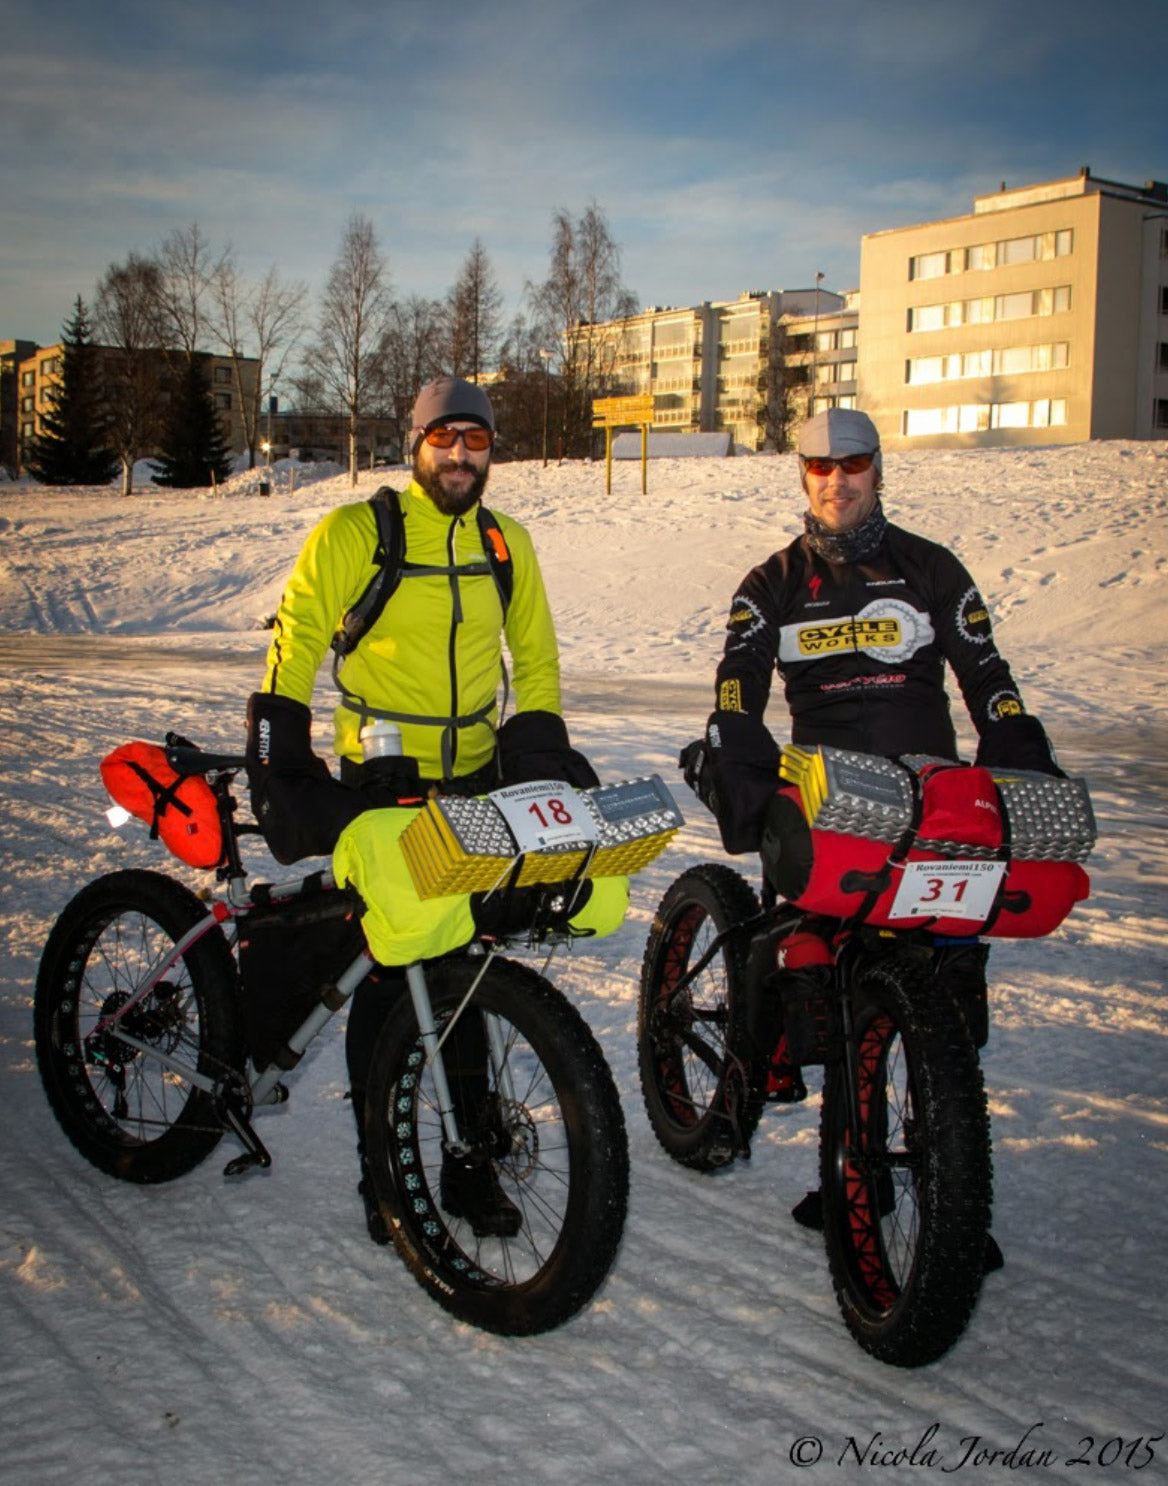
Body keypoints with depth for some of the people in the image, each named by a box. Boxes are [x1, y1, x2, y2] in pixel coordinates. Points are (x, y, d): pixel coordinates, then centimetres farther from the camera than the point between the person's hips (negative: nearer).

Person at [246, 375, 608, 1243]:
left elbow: (535, 652, 19)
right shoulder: (354, 534, -5)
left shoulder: (507, 544, 8)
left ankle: (470, 1163, 21)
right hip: (378, 787, -4)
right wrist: (280, 757, -12)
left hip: (477, 783, 4)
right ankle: (382, 1170, 15)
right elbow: (297, 641, -5)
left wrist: (542, 738, 9)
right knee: (390, 974, -1)